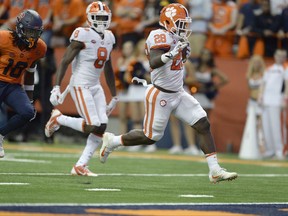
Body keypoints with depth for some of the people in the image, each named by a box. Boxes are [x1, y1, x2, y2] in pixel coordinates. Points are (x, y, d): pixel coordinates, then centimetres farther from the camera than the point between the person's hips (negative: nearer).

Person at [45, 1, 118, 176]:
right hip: (80, 86, -8)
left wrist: (114, 96, 22)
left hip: (95, 86, 8)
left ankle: (81, 166, 2)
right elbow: (65, 62, -14)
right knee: (93, 127, -16)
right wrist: (57, 87, -22)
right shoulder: (83, 35, -13)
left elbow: (108, 70, 20)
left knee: (102, 127, -4)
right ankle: (58, 118, 7)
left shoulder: (108, 38, 10)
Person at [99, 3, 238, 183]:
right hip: (160, 96, -8)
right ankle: (112, 141, 28)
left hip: (178, 94, 8)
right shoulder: (161, 36, -19)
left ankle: (215, 170, -6)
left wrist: (184, 51, 7)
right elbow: (154, 62, -34)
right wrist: (170, 54, -48)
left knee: (204, 125, -4)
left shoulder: (174, 37, 7)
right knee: (150, 137, 4)